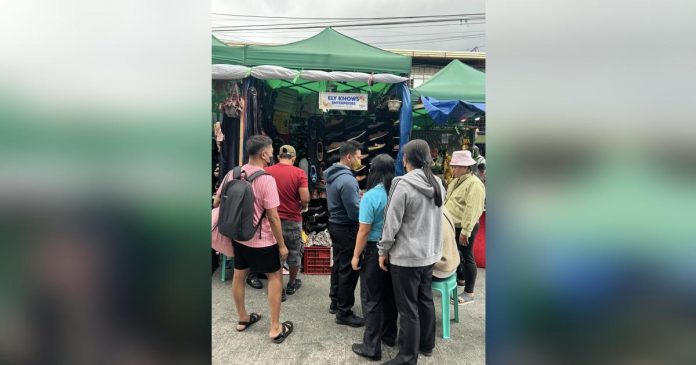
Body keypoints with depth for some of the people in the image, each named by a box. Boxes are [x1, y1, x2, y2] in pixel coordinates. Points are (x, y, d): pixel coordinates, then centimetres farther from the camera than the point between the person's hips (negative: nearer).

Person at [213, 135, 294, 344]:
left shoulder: (233, 174, -2)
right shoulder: (266, 179, -21)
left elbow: (217, 203, 7)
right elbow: (273, 217, -20)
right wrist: (282, 245, -11)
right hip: (261, 240, -6)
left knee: (239, 275, 19)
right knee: (275, 276, 8)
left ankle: (242, 319, 37)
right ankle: (275, 328, 11)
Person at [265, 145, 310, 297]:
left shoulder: (267, 171, -5)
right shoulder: (299, 173, -12)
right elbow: (305, 199, -17)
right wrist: (302, 207, 5)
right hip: (292, 220, -2)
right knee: (294, 253, 17)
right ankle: (292, 284, 31)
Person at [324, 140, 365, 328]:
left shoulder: (332, 174, 6)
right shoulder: (347, 180, -25)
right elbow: (355, 213, -25)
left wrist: (359, 198, 8)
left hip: (335, 224, 10)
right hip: (347, 228, -10)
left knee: (338, 264, 20)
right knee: (349, 270, 0)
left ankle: (335, 302, 33)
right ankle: (344, 312, 11)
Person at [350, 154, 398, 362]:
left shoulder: (371, 196, -18)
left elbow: (364, 231, -18)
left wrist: (356, 256, -8)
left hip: (375, 251, -6)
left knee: (372, 300, 4)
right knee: (390, 295, 19)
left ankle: (372, 347, 13)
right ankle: (389, 335, 35)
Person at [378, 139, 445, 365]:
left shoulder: (403, 184, -19)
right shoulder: (438, 184, 3)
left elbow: (392, 222, -16)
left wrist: (383, 250, -6)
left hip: (406, 257, -7)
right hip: (430, 254, 7)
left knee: (408, 309, 4)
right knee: (426, 301, 21)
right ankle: (427, 345, 37)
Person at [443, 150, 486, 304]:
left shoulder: (474, 184, -19)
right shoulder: (456, 181, 10)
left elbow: (472, 209, -24)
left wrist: (465, 231, -26)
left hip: (465, 228, -9)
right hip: (453, 226, 9)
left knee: (467, 257, 0)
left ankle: (469, 293, 10)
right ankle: (460, 278, 42)